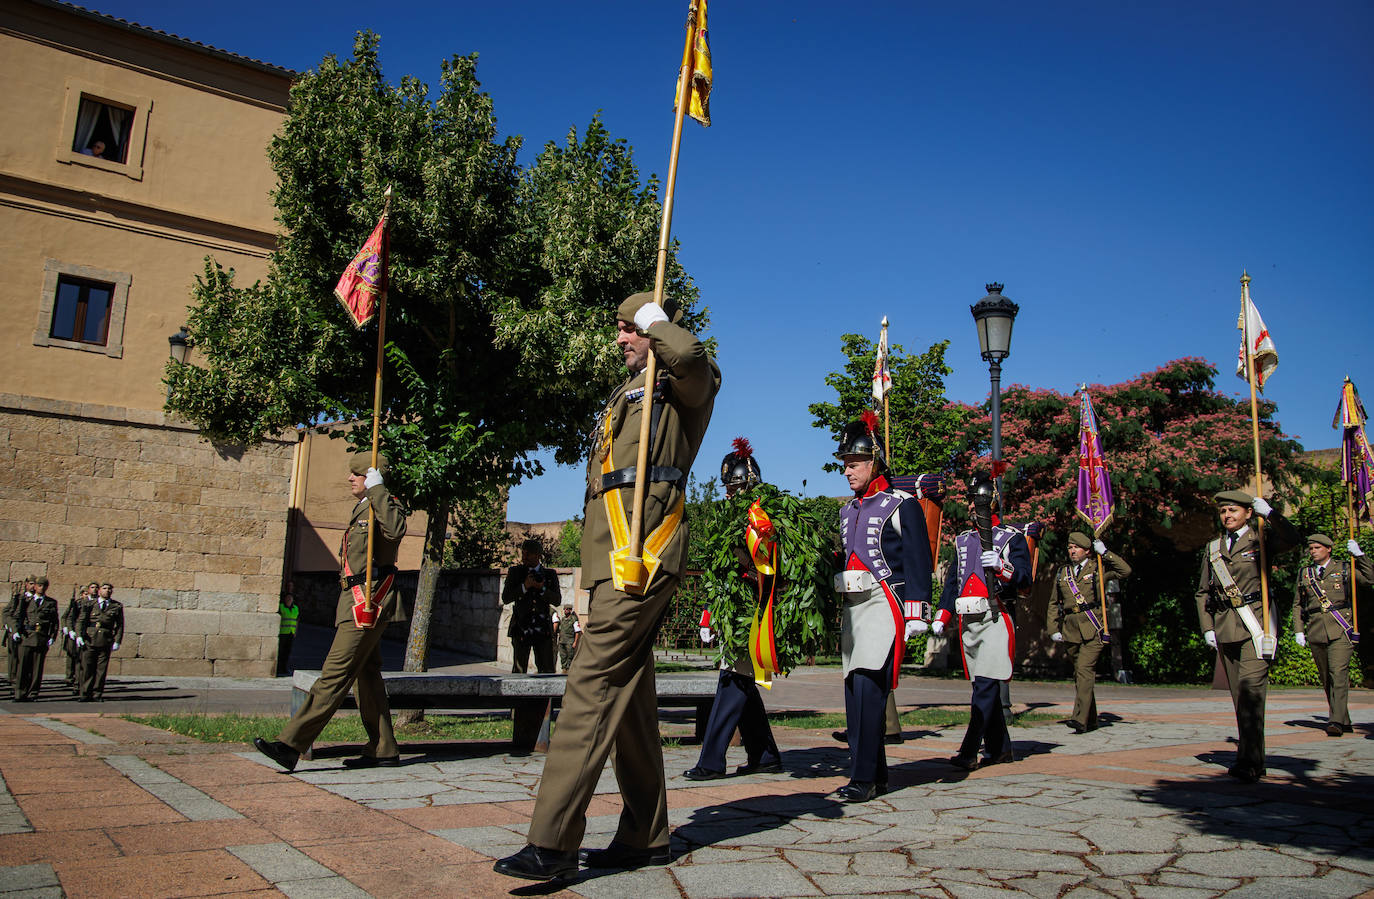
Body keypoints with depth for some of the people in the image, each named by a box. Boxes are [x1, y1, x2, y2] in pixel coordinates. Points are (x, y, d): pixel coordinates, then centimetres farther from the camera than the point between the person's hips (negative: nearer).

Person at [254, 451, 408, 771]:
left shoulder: (386, 505, -8)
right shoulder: (362, 510, 24)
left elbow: (395, 529, -32)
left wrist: (377, 489, -27)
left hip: (368, 602, -11)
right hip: (356, 603, 11)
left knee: (335, 673, -12)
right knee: (366, 676, 11)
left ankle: (290, 745, -14)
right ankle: (384, 750, 16)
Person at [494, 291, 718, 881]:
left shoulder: (685, 382, 4)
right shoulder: (626, 395, 31)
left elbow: (688, 354, -22)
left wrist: (656, 318, -3)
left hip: (641, 551, -10)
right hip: (612, 554, 10)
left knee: (594, 683, -16)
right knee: (629, 691, 10)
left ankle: (553, 842, -16)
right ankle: (646, 835, 17)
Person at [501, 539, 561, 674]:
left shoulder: (550, 574, 11)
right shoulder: (515, 572, 9)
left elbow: (557, 600, 4)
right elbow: (505, 598, 2)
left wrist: (542, 589, -13)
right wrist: (524, 587, -12)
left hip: (543, 629, 1)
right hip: (521, 628, -1)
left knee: (547, 671, -1)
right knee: (519, 670, -4)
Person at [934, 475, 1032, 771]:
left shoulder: (1012, 538, 3)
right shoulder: (962, 540, 18)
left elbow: (1024, 577, -6)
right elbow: (952, 581, 19)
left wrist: (1002, 566, -25)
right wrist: (941, 617, 12)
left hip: (995, 620, -6)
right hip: (968, 622, 6)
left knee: (986, 686, -12)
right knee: (984, 687, 9)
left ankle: (969, 753, -15)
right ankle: (1001, 750, 20)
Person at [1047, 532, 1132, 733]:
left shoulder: (1097, 569, 6)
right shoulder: (1062, 573, 15)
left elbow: (1125, 570, -5)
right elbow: (1054, 603, 18)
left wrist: (1105, 552, -7)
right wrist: (1053, 629, 8)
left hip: (1092, 628, -5)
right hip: (1070, 629, 5)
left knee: (1085, 670, -16)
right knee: (1079, 673, 9)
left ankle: (1080, 719, -22)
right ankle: (1091, 720, 18)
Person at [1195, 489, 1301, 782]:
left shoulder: (1261, 540, 4)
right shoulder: (1213, 549, 16)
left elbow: (1294, 540, -18)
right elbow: (1203, 591, 17)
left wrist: (1270, 513, -20)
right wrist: (1207, 628, 8)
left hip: (1255, 623, -5)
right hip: (1225, 627, 5)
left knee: (1250, 688, -16)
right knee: (1240, 693, 9)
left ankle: (1249, 761, -17)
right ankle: (1252, 757, 17)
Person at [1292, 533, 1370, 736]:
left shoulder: (1344, 569, 8)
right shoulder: (1304, 574, 15)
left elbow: (1369, 577, -6)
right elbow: (1297, 604, 17)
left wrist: (1359, 555, -11)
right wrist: (1298, 630, 9)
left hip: (1340, 629, -4)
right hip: (1315, 631, 4)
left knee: (1339, 673, -15)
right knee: (1326, 678, 7)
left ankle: (1336, 721, -18)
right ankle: (1344, 721, 18)